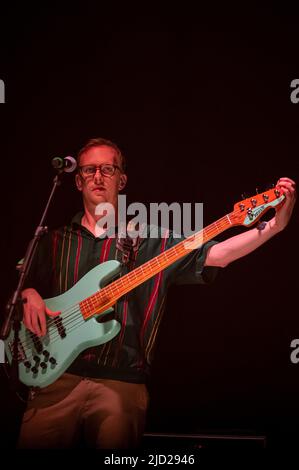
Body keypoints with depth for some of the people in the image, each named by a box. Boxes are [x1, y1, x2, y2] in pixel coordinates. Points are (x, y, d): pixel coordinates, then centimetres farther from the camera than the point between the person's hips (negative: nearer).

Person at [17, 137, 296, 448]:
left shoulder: (149, 242, 8)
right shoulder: (55, 241, 15)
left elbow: (218, 254, -2)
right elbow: (25, 284, 23)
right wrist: (29, 295, -1)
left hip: (121, 380, -1)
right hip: (59, 376, 1)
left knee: (115, 440, -16)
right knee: (35, 442, -14)